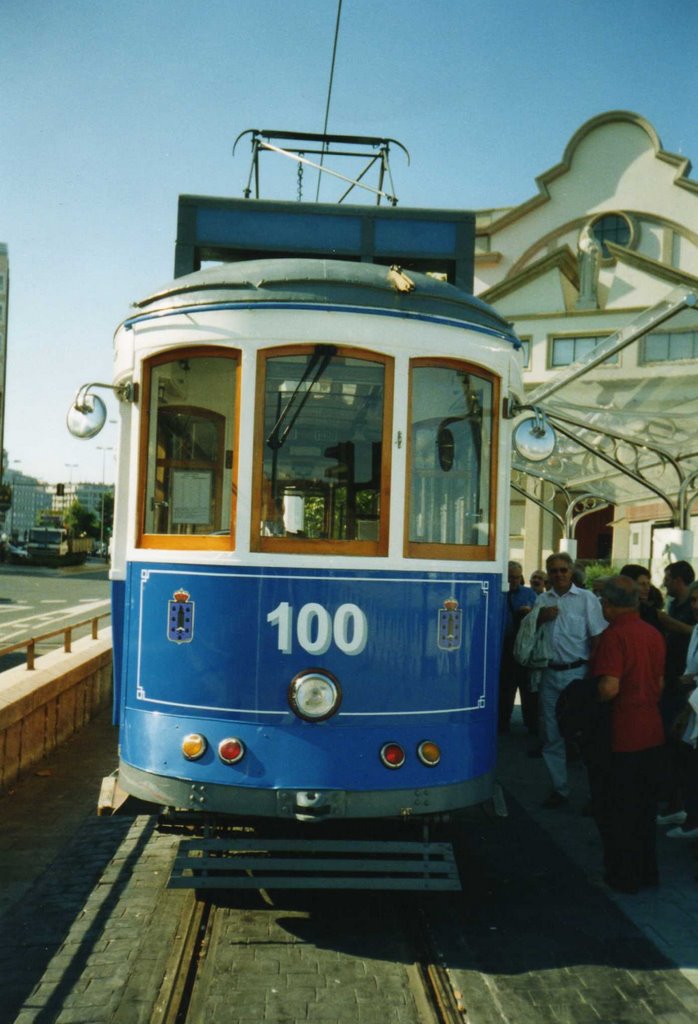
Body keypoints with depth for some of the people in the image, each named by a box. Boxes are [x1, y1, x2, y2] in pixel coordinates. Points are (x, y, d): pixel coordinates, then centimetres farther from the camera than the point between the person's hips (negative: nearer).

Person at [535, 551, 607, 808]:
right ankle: (559, 789, 22)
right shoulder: (542, 600, 11)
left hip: (577, 673, -4)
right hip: (550, 674, 5)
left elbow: (598, 637, -5)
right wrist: (540, 618, -7)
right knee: (552, 735, 10)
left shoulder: (586, 598, -2)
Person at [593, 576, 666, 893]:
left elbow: (609, 688, -26)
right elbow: (660, 684, 14)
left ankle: (623, 876, 17)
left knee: (618, 811, 7)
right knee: (646, 807, 19)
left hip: (622, 736, -7)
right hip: (652, 732, 7)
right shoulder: (655, 634, 5)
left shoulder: (614, 635, -19)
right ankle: (647, 871, 29)